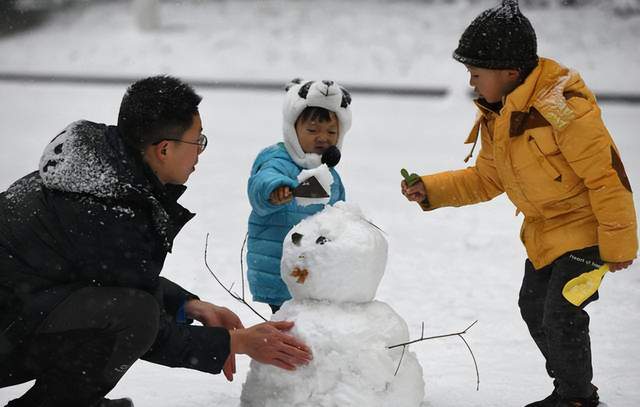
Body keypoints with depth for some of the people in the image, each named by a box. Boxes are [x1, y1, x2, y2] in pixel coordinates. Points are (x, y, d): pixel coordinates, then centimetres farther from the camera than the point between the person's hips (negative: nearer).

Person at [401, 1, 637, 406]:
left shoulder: (564, 108, -29)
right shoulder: (495, 119, 0)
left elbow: (606, 176, -26)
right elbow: (485, 179, 11)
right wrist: (430, 190, -1)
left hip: (584, 226, -9)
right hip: (544, 230, 10)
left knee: (561, 315, -11)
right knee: (533, 308, 17)